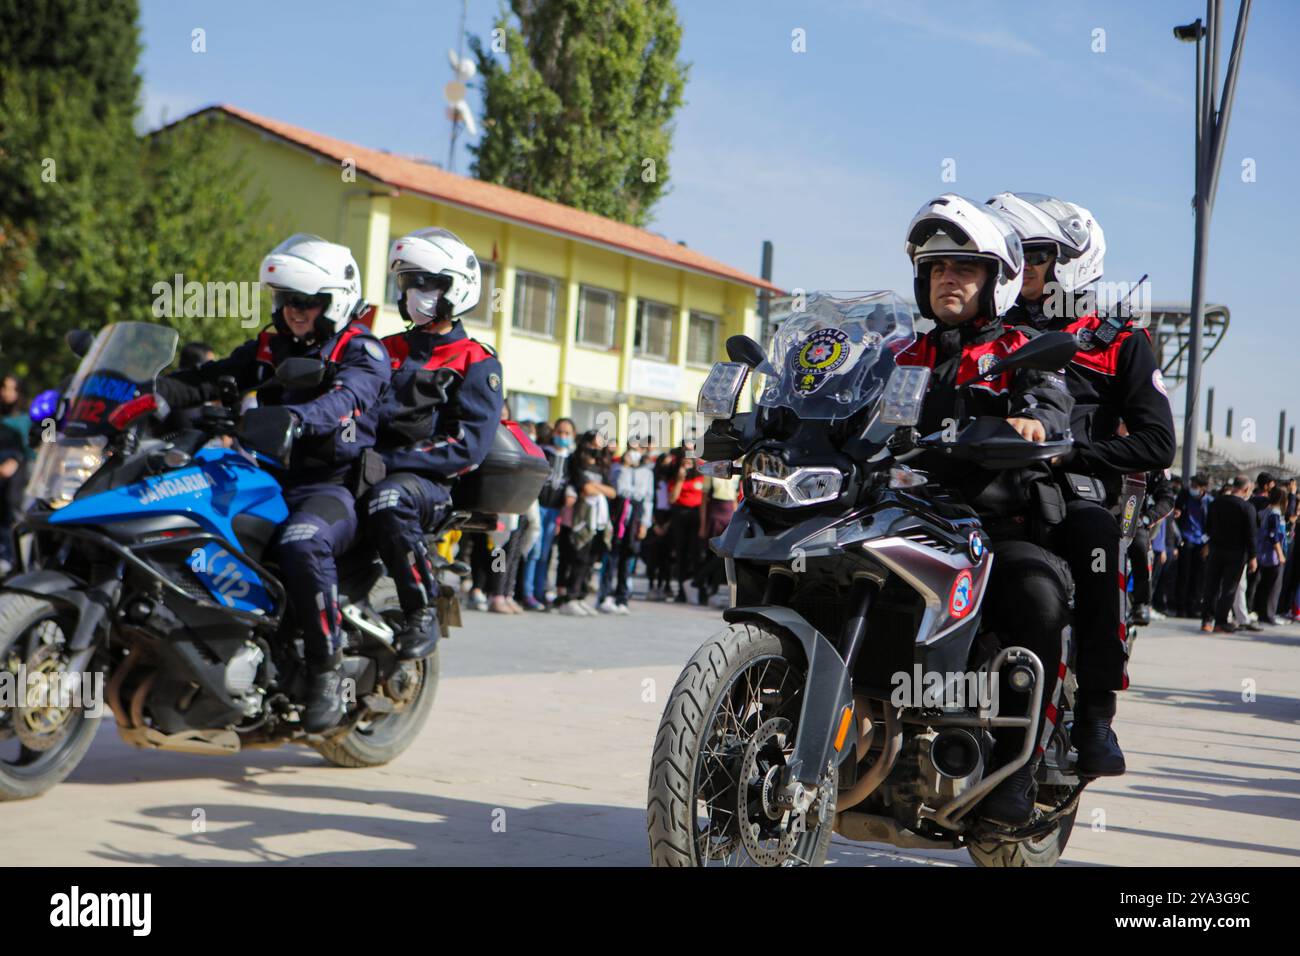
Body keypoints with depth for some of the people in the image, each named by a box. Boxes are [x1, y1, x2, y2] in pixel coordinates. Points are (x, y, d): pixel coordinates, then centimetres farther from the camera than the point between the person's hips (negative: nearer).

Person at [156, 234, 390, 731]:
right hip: (270, 480, 7)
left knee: (302, 542, -38)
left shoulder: (361, 351, -2)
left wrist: (292, 418, -43)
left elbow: (345, 398, -23)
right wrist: (147, 394, -10)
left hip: (333, 487, -7)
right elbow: (209, 379, 9)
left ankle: (327, 671, -27)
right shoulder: (269, 348, 19)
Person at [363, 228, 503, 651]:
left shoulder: (477, 363, 4)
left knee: (389, 499, -38)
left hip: (432, 483, -5)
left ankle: (422, 613, -26)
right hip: (372, 470, 6)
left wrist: (393, 460, -17)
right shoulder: (386, 350, 22)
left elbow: (468, 445, -8)